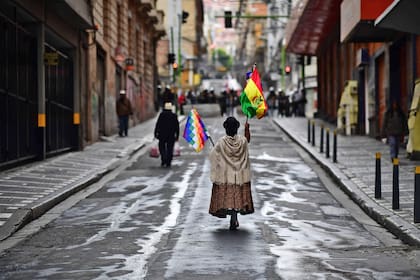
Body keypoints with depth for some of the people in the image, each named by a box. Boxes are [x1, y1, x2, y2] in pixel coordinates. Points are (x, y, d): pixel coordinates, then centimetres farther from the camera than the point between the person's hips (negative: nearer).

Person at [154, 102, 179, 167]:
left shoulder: (162, 115, -5)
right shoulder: (174, 116, 1)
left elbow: (158, 125, -5)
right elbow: (177, 126, 4)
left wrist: (156, 133, 1)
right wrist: (177, 136, 10)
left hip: (162, 135, -1)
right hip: (171, 136, 1)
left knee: (162, 147, 11)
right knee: (170, 149, 5)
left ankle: (163, 160, -7)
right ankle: (168, 163, 2)